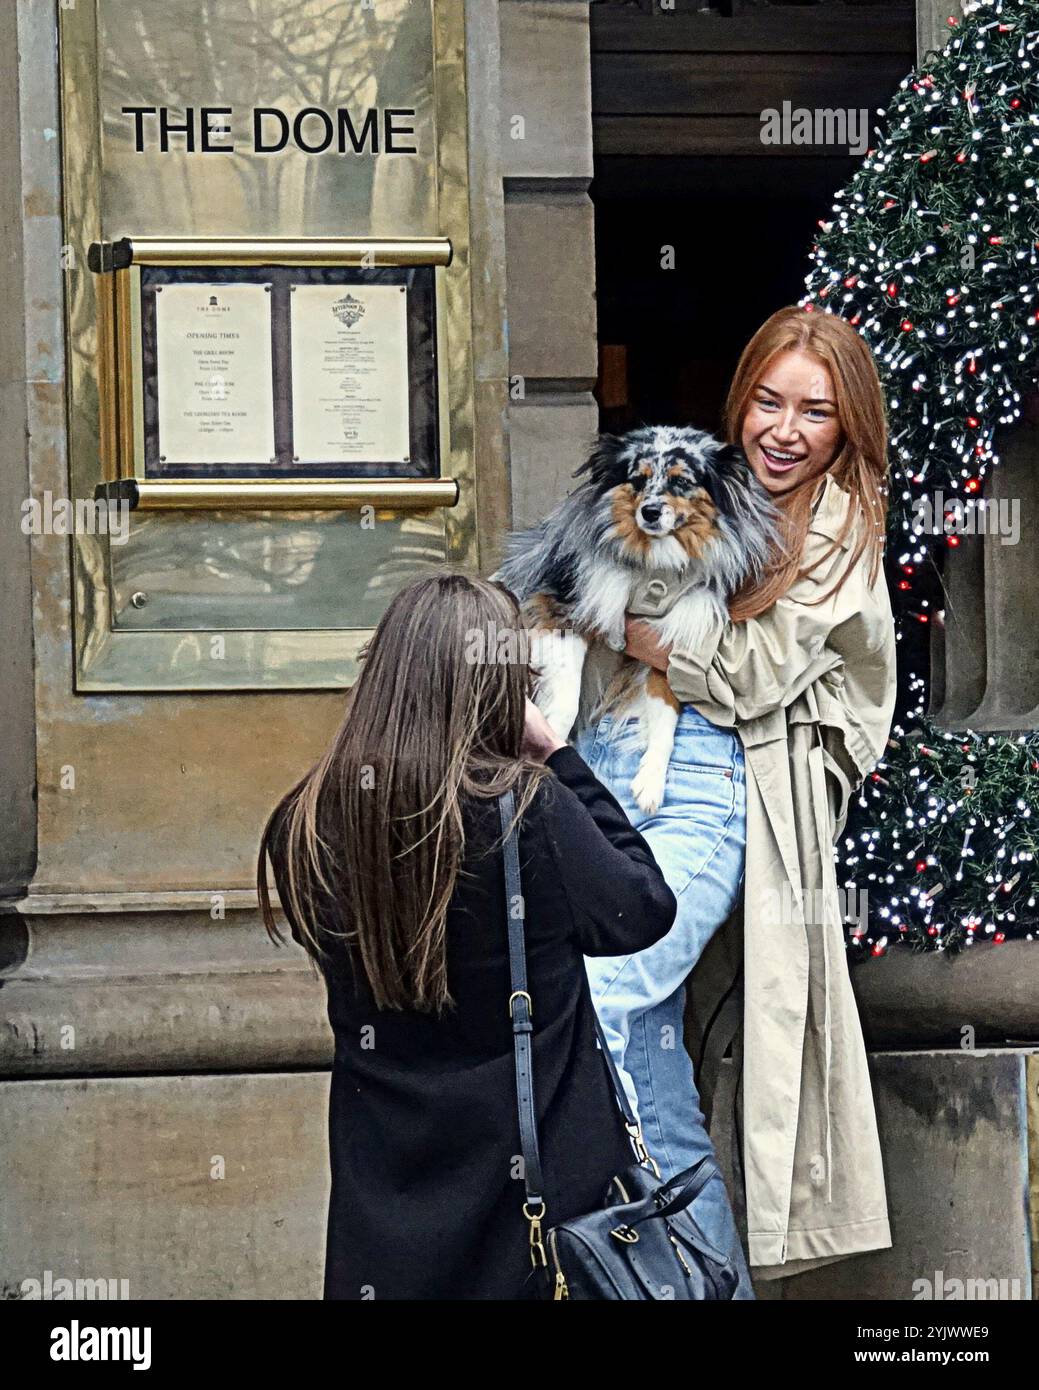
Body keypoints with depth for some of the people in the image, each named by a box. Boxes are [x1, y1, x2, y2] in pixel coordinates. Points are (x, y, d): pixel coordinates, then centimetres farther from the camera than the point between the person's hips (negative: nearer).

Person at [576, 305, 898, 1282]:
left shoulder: (842, 533, 1)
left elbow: (748, 677, -9)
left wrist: (616, 622, -4)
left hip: (714, 799, -6)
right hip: (609, 770, 6)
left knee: (597, 1001, -23)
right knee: (645, 1040, 2)